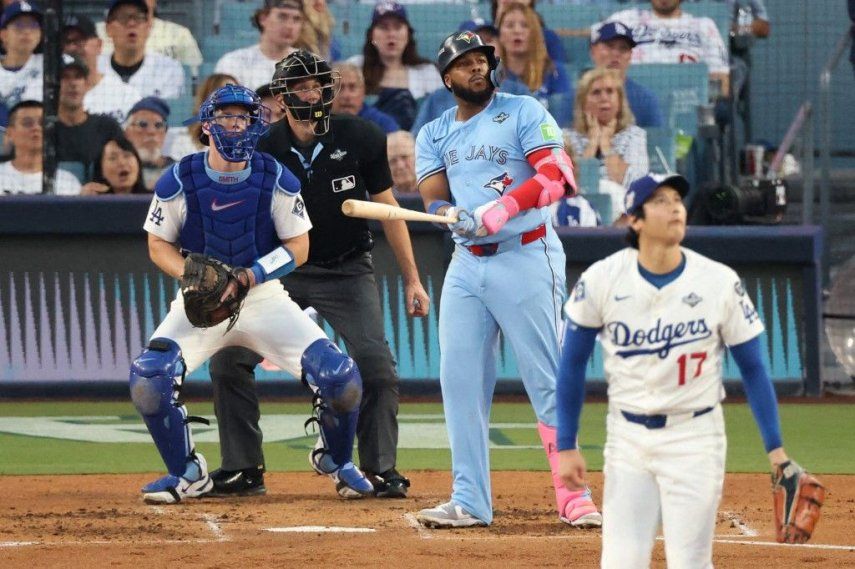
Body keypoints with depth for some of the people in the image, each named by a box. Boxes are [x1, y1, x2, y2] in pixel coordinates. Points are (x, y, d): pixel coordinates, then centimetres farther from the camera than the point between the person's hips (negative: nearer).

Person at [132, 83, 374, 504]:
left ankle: (337, 458, 17)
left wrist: (250, 276, -19)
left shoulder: (276, 180, -7)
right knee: (148, 379, -24)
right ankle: (188, 474, -1)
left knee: (341, 378, -16)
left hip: (264, 296, 0)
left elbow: (298, 248, -3)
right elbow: (159, 246, 1)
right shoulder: (179, 182, -8)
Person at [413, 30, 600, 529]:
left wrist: (496, 212, -23)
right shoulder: (434, 135, 15)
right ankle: (470, 501, 8)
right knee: (460, 380, 2)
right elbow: (434, 197, 2)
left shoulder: (524, 113, -1)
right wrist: (455, 216, -20)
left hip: (525, 258, -5)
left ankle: (574, 498, -6)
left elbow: (557, 177, -13)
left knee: (548, 380, -7)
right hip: (466, 265, 5)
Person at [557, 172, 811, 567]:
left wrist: (775, 447, -2)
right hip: (627, 439, 1)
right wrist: (566, 446, 2)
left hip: (695, 437, -1)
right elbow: (572, 366, 3)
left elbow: (752, 368, 1)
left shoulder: (720, 283, -7)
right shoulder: (601, 280, -7)